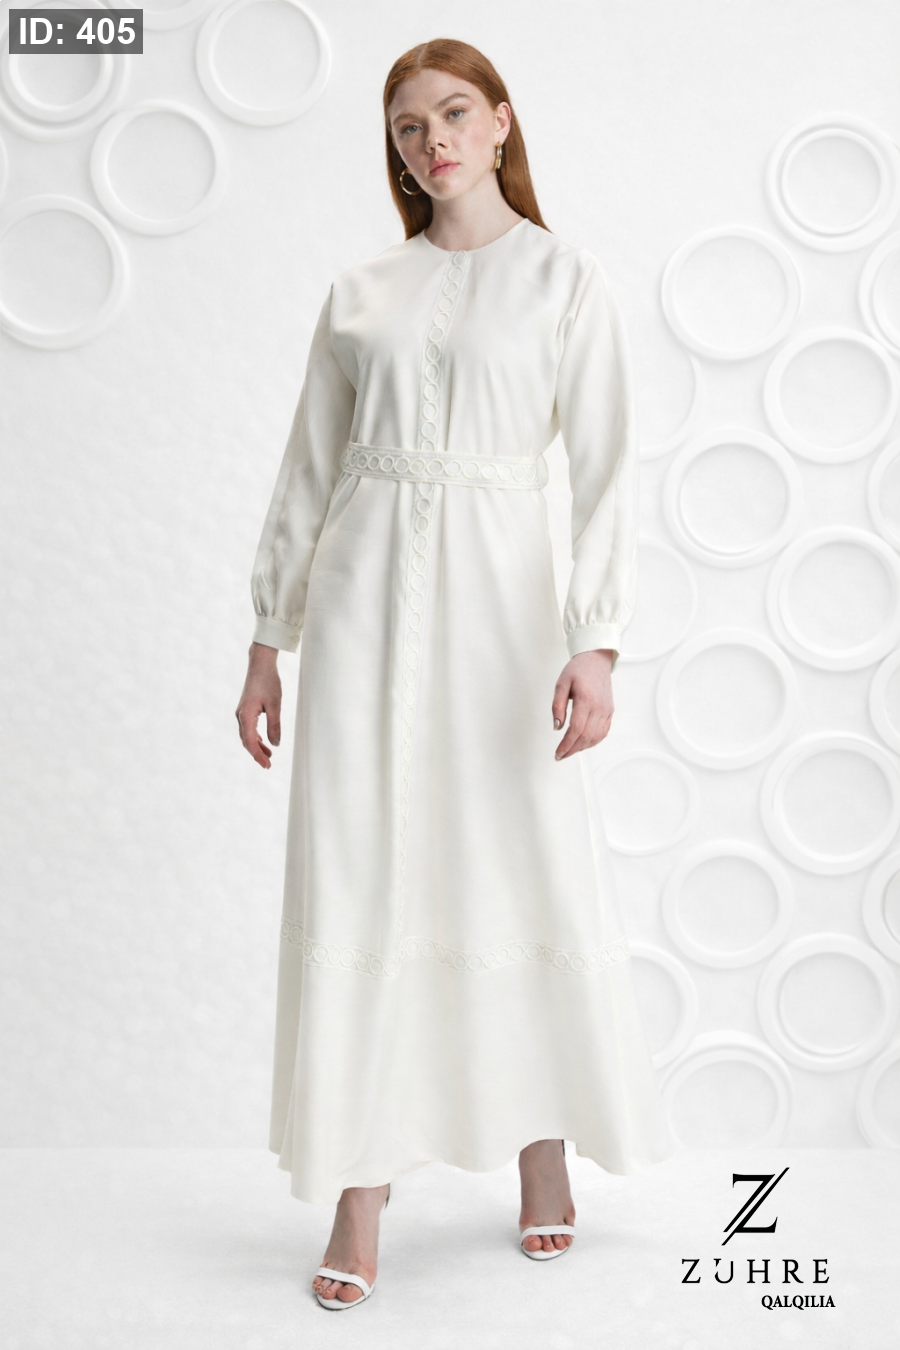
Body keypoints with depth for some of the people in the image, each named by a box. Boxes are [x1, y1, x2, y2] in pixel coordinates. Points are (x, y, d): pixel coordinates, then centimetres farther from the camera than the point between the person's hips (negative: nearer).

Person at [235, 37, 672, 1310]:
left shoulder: (567, 281, 5)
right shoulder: (358, 293, 12)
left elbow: (606, 470, -3)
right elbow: (308, 471, 14)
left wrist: (596, 640, -14)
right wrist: (268, 640, 10)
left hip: (499, 590, -2)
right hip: (364, 593, 2)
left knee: (537, 869, 3)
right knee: (358, 876, -1)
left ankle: (546, 1155, 25)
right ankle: (358, 1202, 7)